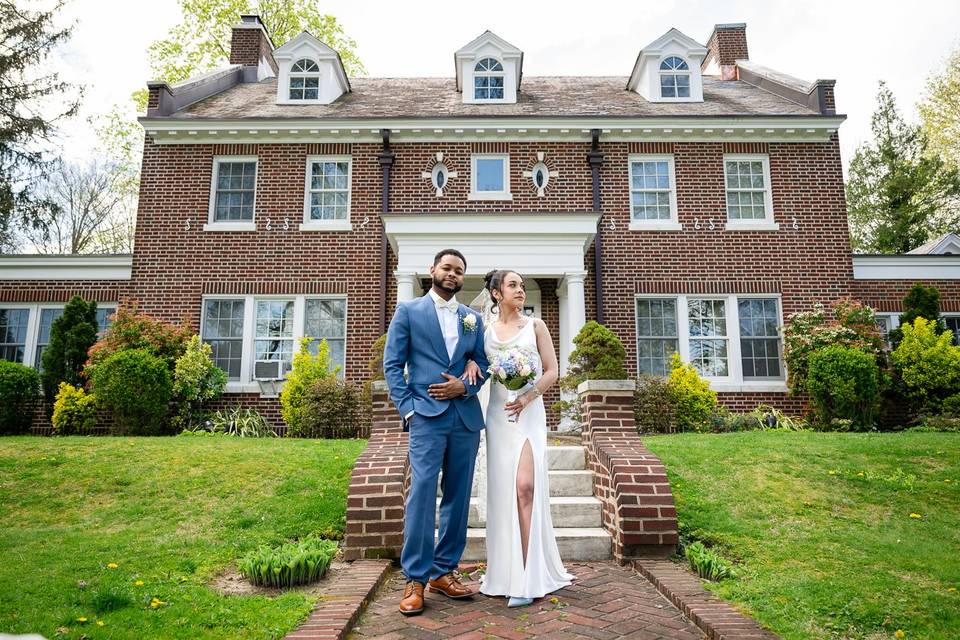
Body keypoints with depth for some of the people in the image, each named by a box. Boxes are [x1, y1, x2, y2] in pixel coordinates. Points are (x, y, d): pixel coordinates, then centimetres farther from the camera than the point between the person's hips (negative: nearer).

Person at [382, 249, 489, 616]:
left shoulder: (473, 319, 16)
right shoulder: (408, 311, 6)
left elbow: (482, 363, 15)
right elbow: (392, 364, 1)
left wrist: (465, 386, -6)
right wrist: (407, 408, -8)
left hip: (466, 417, 4)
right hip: (427, 417, -4)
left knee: (457, 497, 8)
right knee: (422, 493, -8)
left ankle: (444, 571, 20)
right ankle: (415, 579, 3)